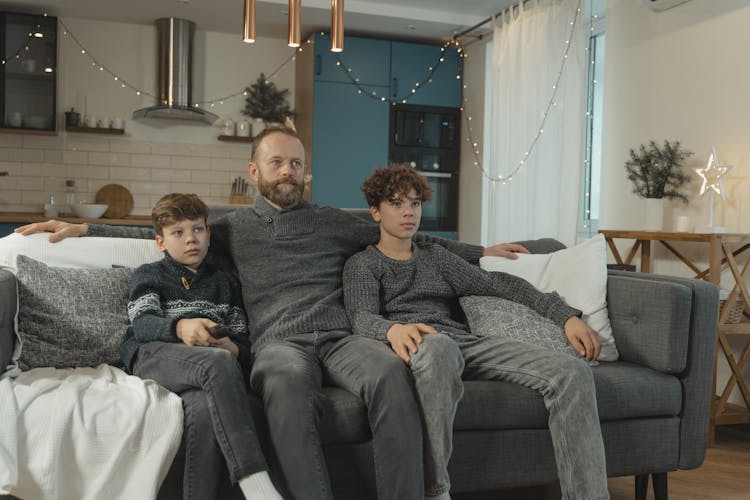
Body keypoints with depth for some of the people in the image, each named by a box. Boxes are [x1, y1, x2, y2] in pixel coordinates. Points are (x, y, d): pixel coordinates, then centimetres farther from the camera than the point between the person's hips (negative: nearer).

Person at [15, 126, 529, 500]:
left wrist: (481, 251, 28)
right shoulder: (234, 227, 22)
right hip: (279, 342, -1)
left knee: (391, 369, -34)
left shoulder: (333, 222, 23)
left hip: (339, 336, 2)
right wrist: (84, 229, 21)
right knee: (287, 378, -40)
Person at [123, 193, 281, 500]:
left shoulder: (222, 282, 30)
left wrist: (232, 349, -6)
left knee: (204, 407, -38)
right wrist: (180, 327, -22)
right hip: (152, 356, -2)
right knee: (218, 361, -38)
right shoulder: (149, 275, 23)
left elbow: (242, 345, 21)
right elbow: (142, 324, 1)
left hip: (211, 364, 3)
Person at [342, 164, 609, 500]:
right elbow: (362, 319, -5)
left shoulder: (435, 256, 29)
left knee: (572, 371, -18)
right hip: (419, 345, -4)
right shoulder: (362, 265, 15)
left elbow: (497, 283, 19)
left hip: (468, 342, 5)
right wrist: (393, 329, -31)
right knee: (437, 345, -43)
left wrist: (566, 316, 8)